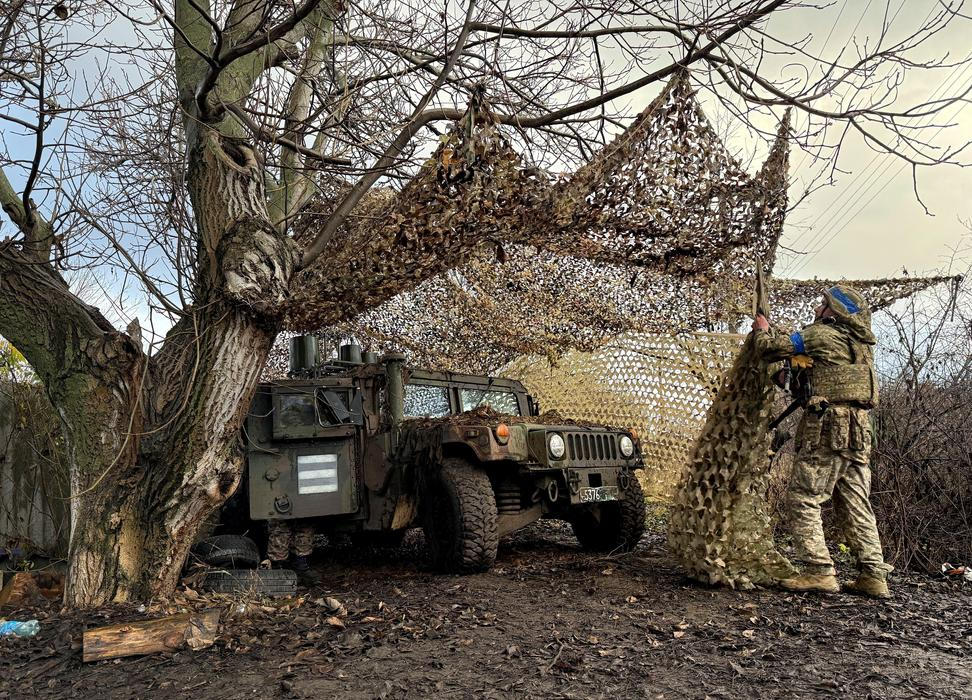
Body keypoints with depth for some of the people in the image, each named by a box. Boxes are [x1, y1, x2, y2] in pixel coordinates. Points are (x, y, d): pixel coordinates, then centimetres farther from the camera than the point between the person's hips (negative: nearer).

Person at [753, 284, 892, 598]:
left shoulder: (822, 334, -4)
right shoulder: (861, 342, 21)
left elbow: (772, 348, -1)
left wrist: (763, 331, 20)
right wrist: (773, 331, 36)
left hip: (827, 428, -8)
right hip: (859, 432, 8)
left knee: (803, 499, -4)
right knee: (856, 504, 11)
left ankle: (819, 571, -9)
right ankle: (873, 575, 10)